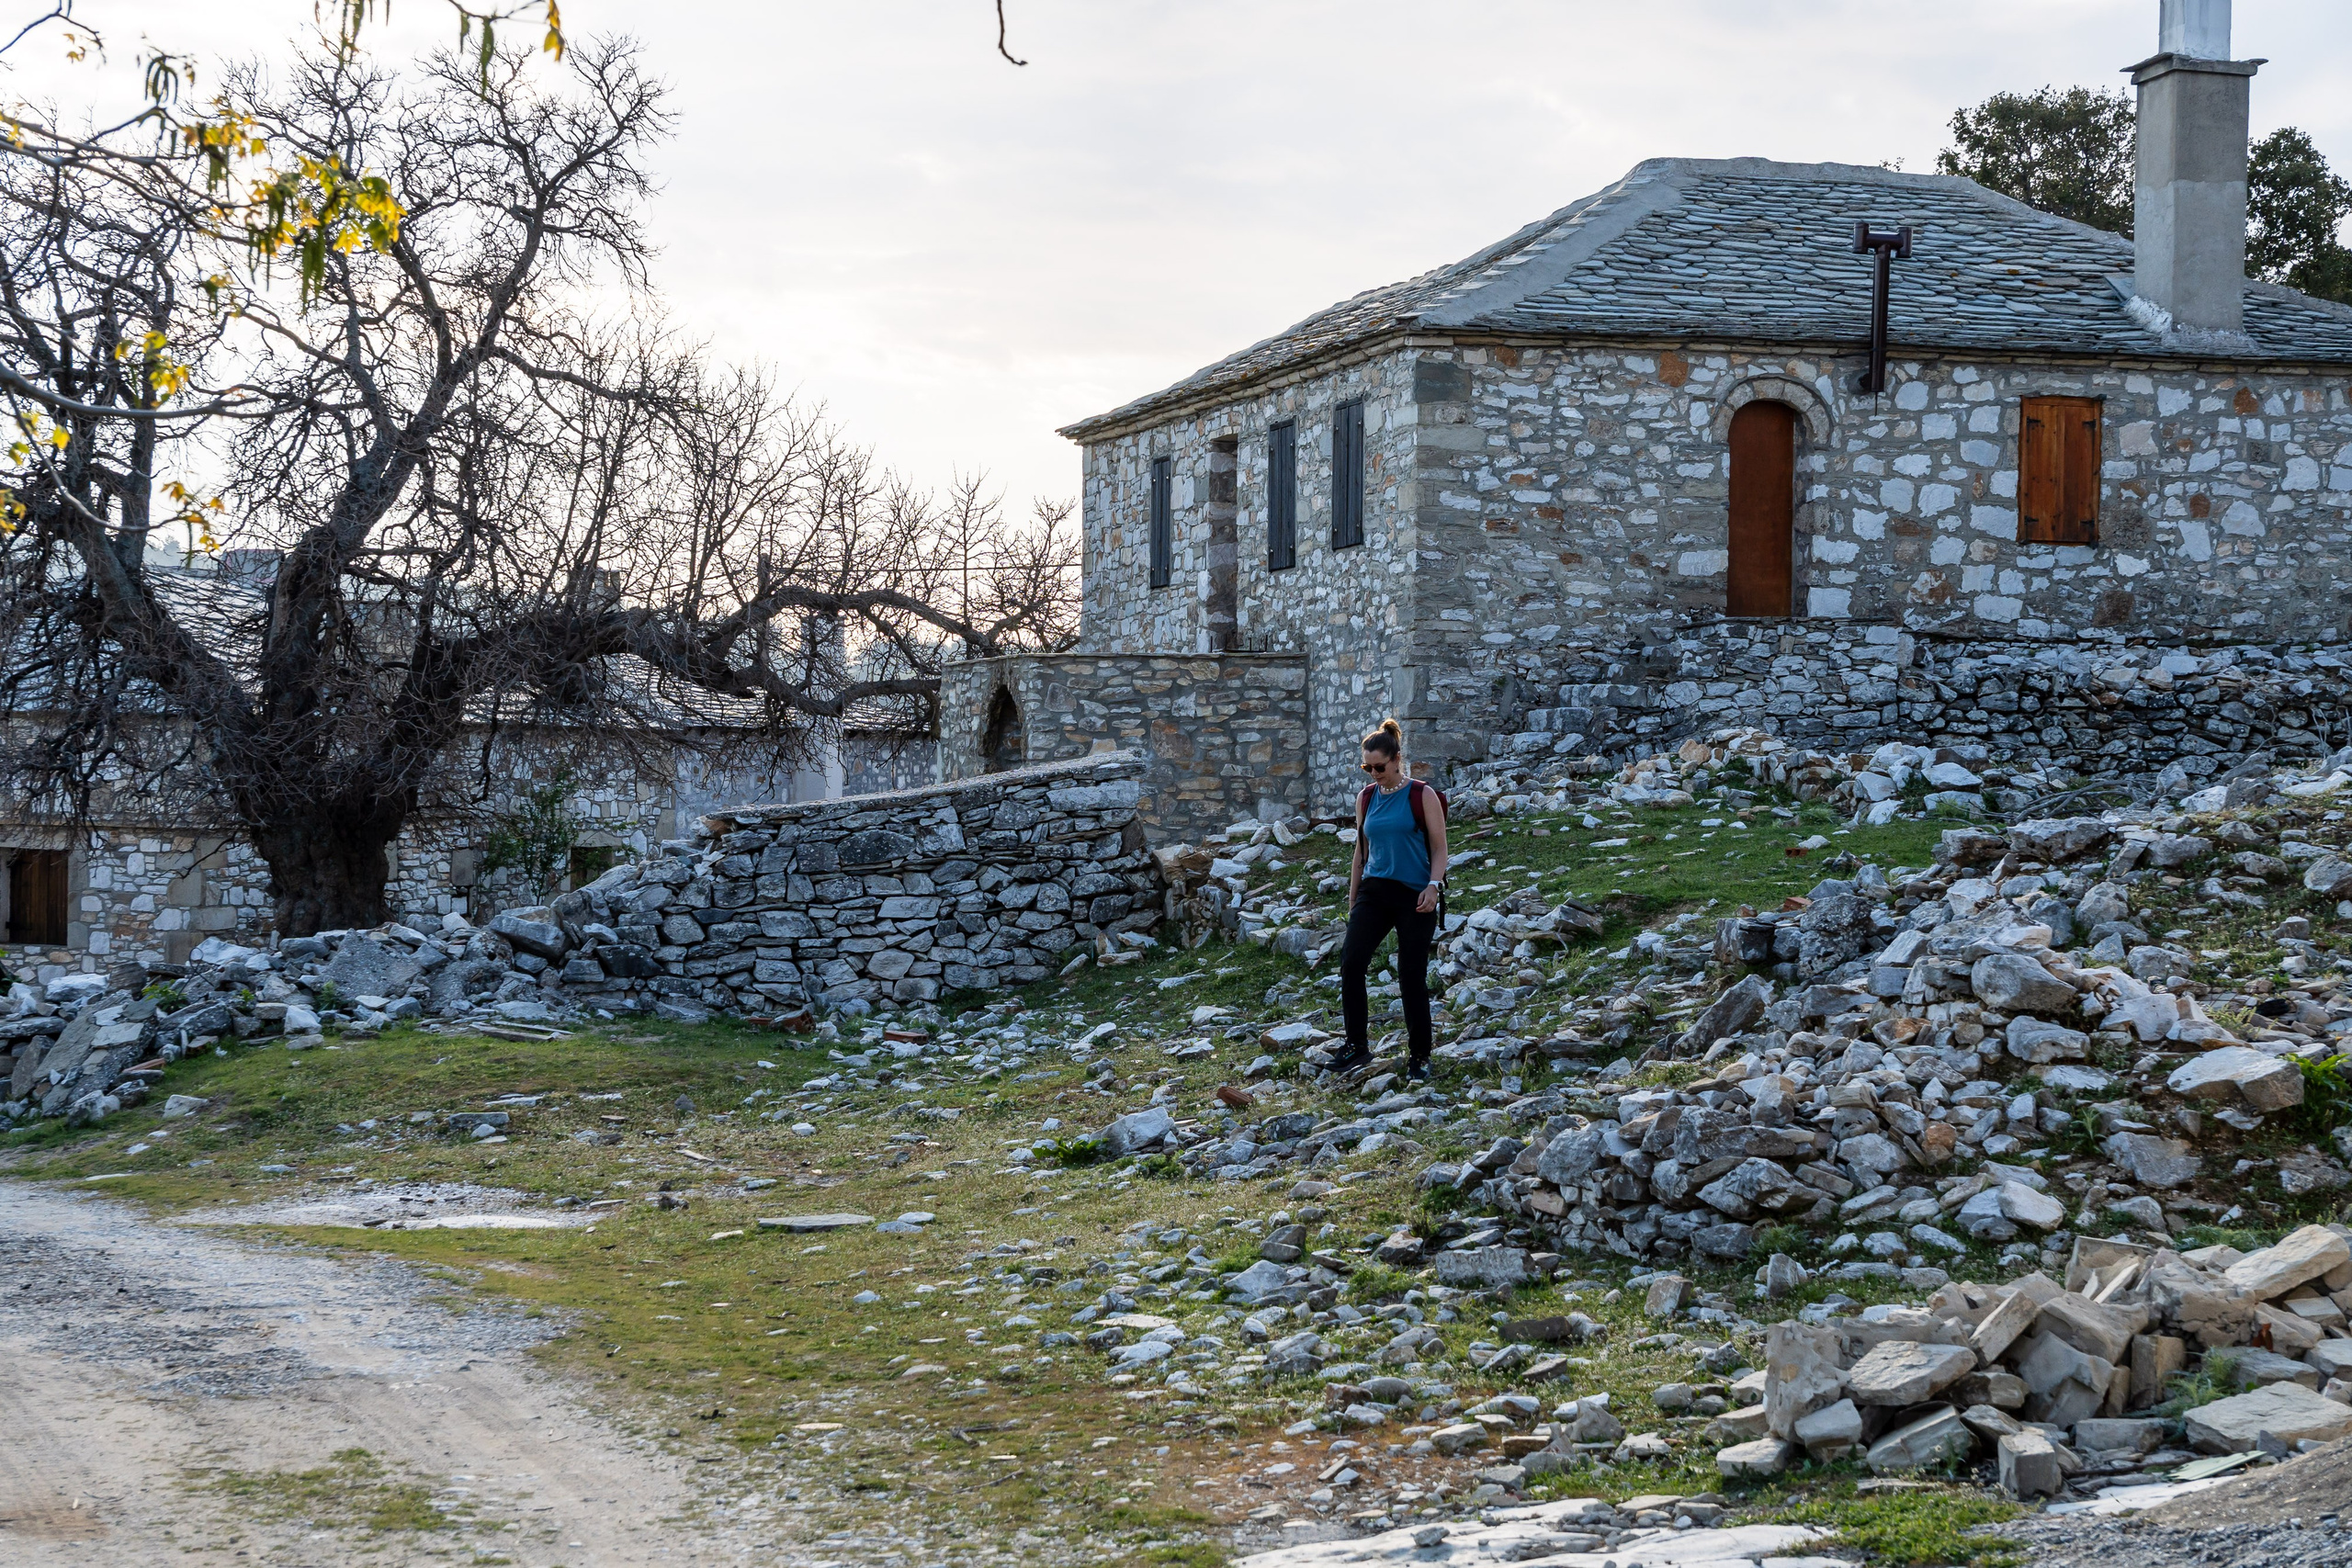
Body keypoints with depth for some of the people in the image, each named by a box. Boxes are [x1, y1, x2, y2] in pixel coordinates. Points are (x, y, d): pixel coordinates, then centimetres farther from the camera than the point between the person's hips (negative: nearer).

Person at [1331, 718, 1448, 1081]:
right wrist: (1352, 902, 18)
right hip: (1374, 891, 4)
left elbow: (1439, 848, -2)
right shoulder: (1366, 798, 11)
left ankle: (1420, 1057, 11)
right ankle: (1358, 1048, -6)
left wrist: (1433, 887, -17)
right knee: (1351, 963, -14)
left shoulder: (1422, 796, -3)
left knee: (1411, 977, -3)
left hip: (1414, 896, -4)